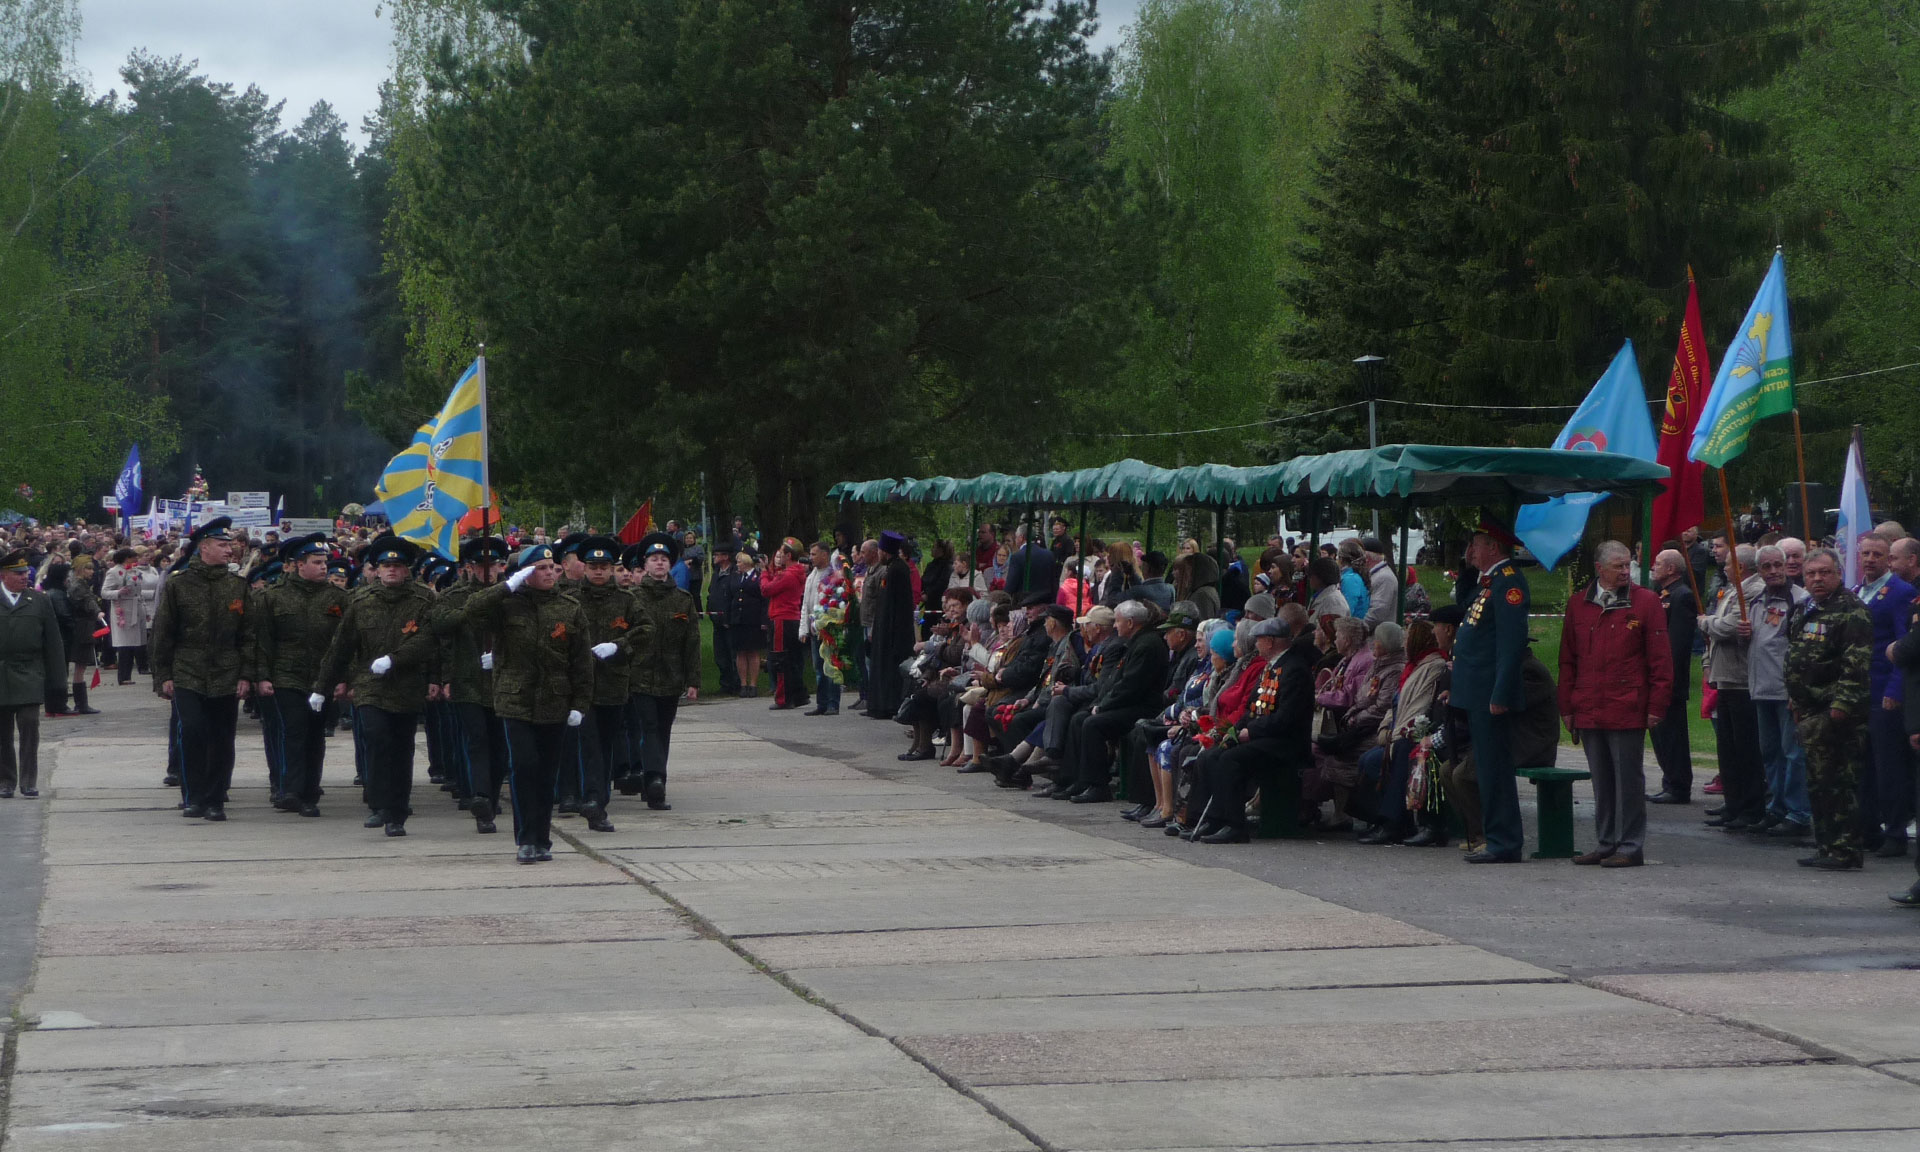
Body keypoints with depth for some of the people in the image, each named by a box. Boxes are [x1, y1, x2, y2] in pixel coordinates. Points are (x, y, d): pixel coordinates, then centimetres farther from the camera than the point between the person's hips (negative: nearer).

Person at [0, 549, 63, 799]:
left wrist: (55, 679, 5)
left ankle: (29, 782, -4)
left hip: (29, 678, 0)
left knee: (29, 728, -7)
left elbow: (52, 642, 9)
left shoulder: (39, 601, 8)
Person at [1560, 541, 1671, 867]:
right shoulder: (1578, 605, 10)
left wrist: (1657, 705, -7)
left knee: (1628, 779, -1)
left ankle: (1631, 846, 4)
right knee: (1601, 780, 11)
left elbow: (1660, 659, -2)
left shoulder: (1646, 602, -1)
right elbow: (1568, 660, 14)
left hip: (1627, 711, -4)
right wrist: (1568, 706, 10)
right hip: (1589, 712, 4)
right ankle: (1607, 843, 19)